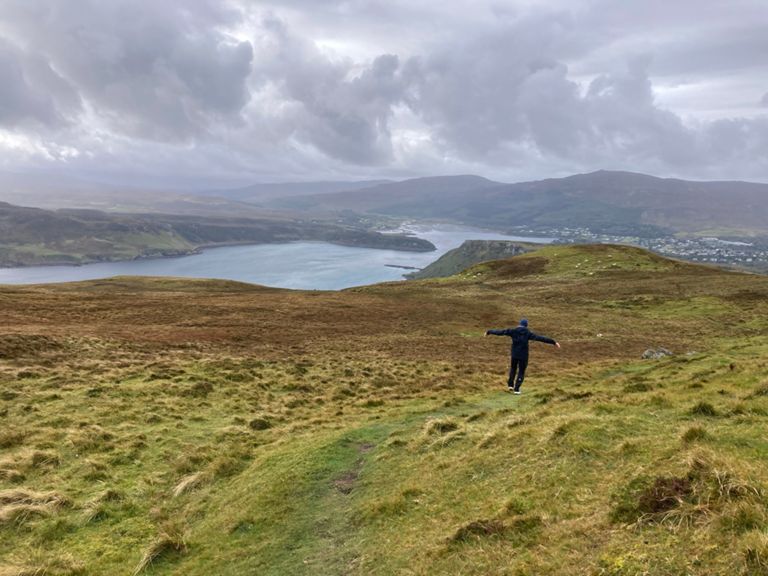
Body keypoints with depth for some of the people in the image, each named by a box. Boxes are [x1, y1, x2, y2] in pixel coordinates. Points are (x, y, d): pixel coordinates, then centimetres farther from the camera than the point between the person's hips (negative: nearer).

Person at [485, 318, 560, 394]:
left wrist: (489, 332, 13)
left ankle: (510, 385, 20)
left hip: (514, 354, 2)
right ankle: (516, 389, 4)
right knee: (521, 372, 9)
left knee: (513, 368, 25)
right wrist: (553, 342, -7)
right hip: (523, 355, -2)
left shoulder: (513, 331, -2)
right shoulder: (528, 333, -5)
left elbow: (501, 332, 2)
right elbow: (541, 338, -9)